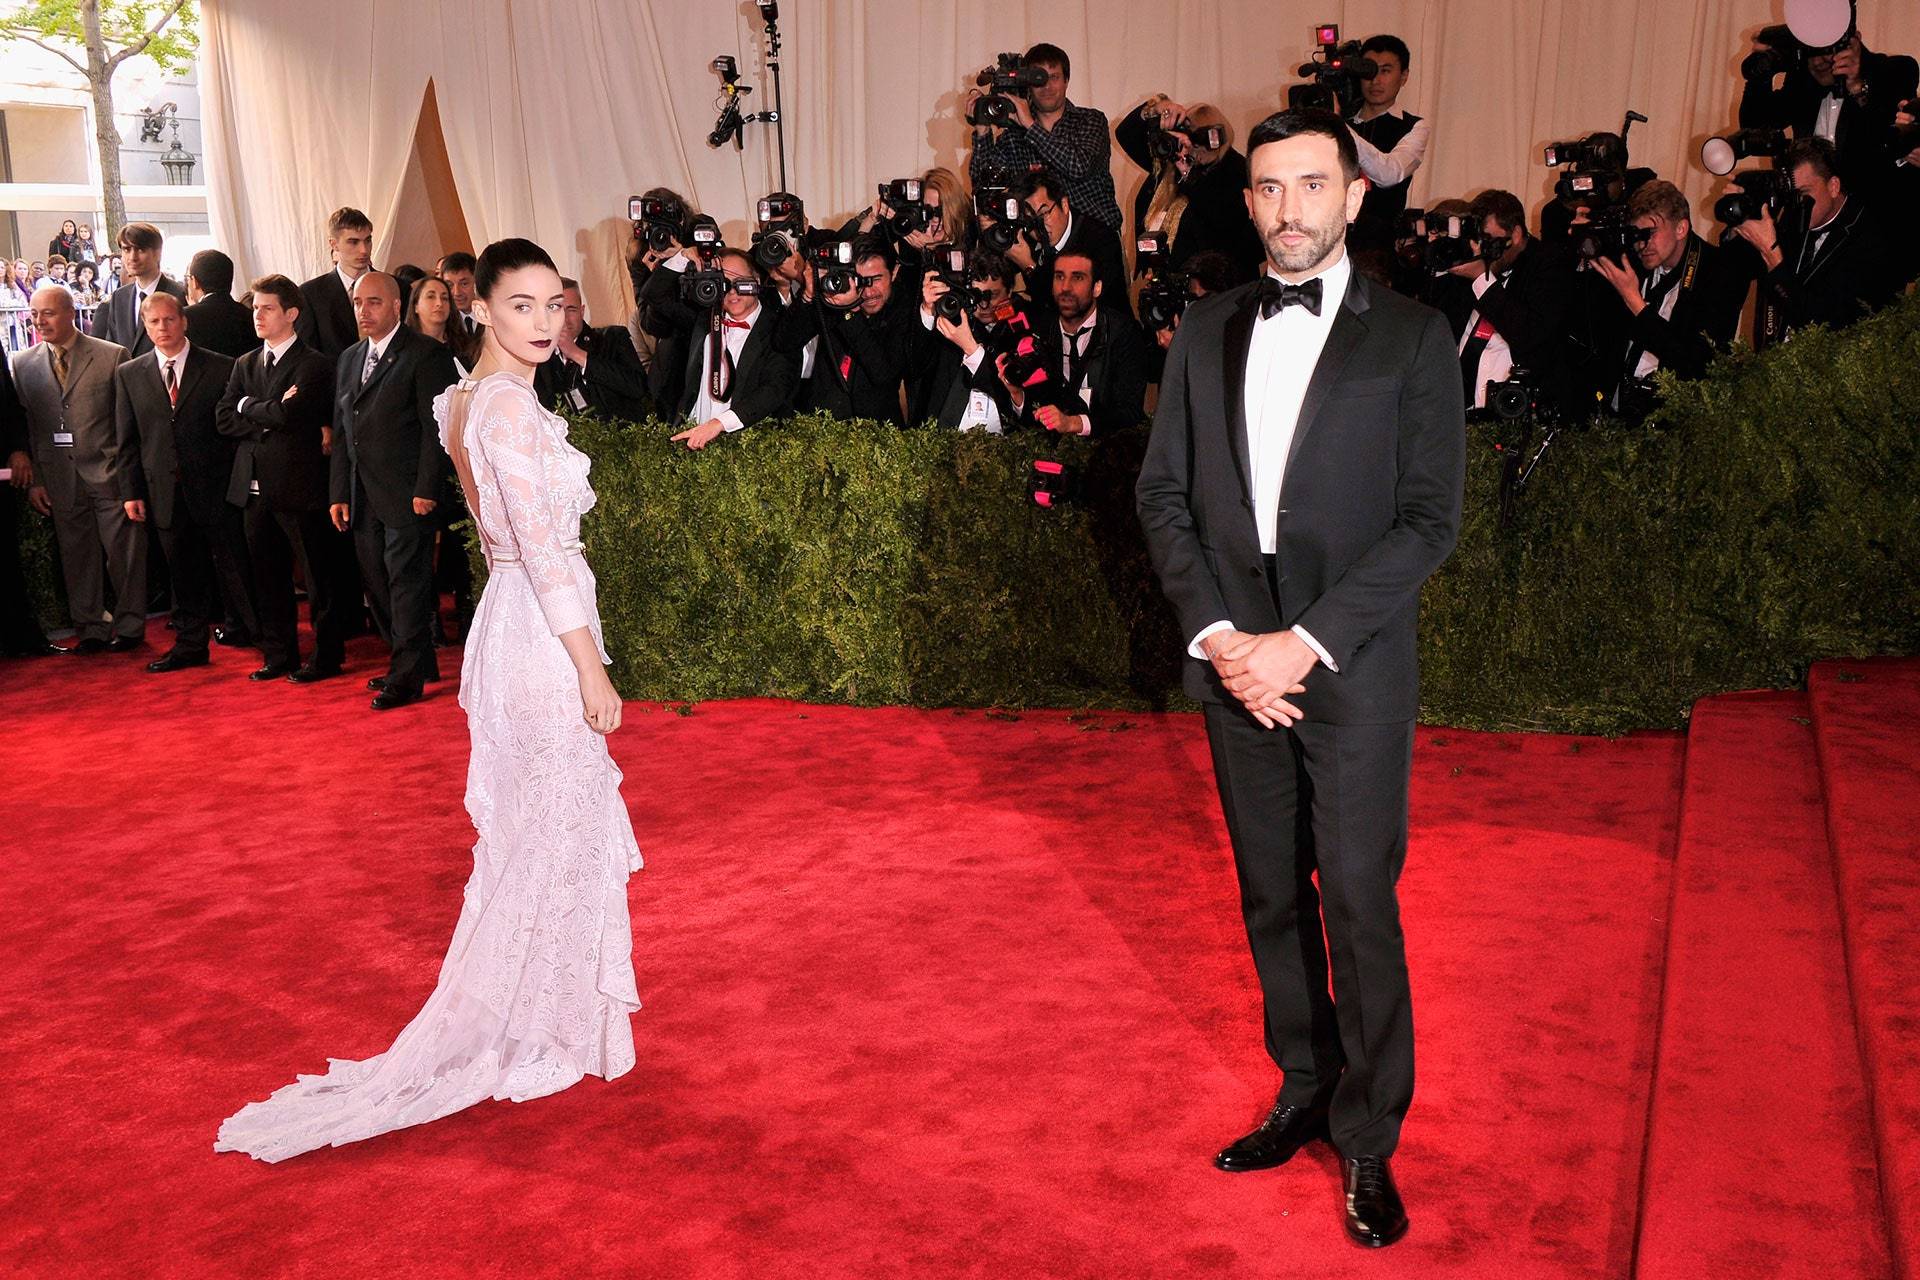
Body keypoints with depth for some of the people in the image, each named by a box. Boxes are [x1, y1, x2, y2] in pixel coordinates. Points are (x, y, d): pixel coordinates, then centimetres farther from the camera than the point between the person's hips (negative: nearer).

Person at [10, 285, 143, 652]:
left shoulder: (113, 356, -2)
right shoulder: (24, 366, 8)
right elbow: (25, 427, 10)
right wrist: (33, 480, 4)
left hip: (109, 474, -3)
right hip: (59, 480, 3)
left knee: (123, 553, 2)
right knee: (76, 556, 9)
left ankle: (130, 627, 13)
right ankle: (91, 630, 18)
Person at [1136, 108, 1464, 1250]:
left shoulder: (1412, 338, -3)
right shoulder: (1208, 331, 8)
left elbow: (1430, 519, -9)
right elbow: (1164, 492, 6)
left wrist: (1305, 640, -16)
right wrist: (1216, 633, -7)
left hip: (1352, 667, -4)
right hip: (1234, 657, 4)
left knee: (1360, 902, 0)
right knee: (1272, 897, 13)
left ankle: (1370, 1138, 16)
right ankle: (1305, 1093, 31)